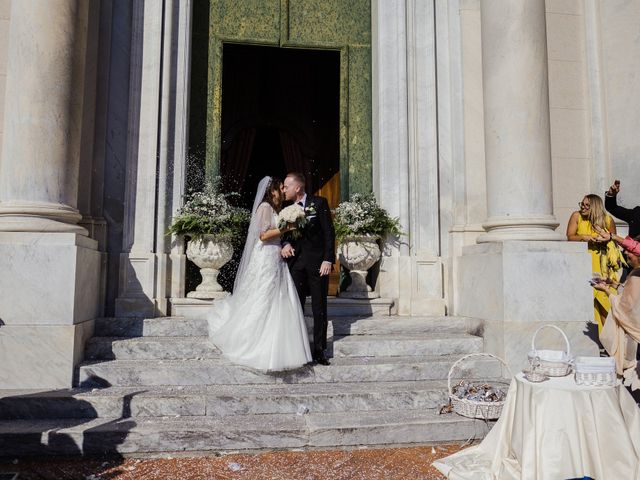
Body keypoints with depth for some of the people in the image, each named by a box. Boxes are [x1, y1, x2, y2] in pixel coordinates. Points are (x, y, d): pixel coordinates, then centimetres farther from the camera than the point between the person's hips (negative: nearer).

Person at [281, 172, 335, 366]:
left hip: (317, 263, -3)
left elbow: (329, 232, -5)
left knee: (319, 309, 3)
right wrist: (286, 244, -10)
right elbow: (286, 233, 14)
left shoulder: (319, 203, -2)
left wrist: (328, 260, -11)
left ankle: (319, 351, 12)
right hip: (296, 263, 3)